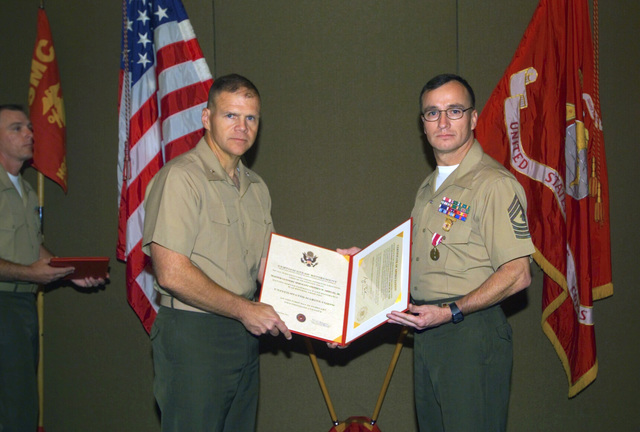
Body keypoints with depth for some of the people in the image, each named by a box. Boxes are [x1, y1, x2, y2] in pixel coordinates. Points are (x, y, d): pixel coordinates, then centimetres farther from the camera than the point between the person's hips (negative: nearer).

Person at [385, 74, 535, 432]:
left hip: (472, 332, -8)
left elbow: (517, 275, -17)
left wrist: (451, 311, -23)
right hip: (427, 333, 8)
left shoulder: (495, 183, -13)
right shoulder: (429, 187, 17)